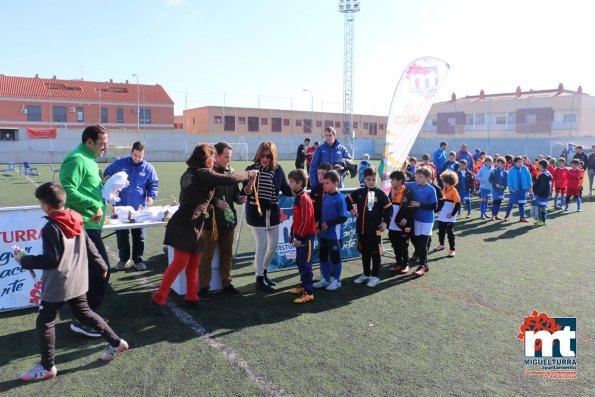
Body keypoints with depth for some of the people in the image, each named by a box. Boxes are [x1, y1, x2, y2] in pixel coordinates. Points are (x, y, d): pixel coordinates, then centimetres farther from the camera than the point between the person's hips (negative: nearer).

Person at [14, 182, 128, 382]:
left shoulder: (51, 228, -19)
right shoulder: (75, 221, 2)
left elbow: (51, 260, -18)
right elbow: (90, 248, 9)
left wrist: (25, 260, -6)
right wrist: (101, 266, 21)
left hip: (57, 285, -8)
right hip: (77, 280, 8)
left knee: (45, 322, 7)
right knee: (84, 313, 20)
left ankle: (47, 367, 17)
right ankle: (115, 342, 22)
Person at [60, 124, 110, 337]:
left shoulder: (88, 159, 17)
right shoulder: (77, 160, -15)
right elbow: (68, 190, -26)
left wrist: (103, 185, 9)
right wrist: (95, 205, -23)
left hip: (88, 225, 10)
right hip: (85, 225, -10)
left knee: (92, 271, 17)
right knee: (101, 271, -7)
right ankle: (82, 320, 3)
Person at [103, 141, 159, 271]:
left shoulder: (148, 168, 1)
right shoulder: (119, 163, 2)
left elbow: (154, 184, 6)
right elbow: (107, 174, 12)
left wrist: (151, 196, -12)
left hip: (139, 208, 0)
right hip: (121, 206, 0)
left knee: (139, 235, 6)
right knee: (121, 234, 8)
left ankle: (138, 259, 18)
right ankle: (123, 258, 23)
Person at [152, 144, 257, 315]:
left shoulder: (189, 173, 15)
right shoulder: (203, 174, -13)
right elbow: (229, 179, -19)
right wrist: (250, 173, -7)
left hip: (190, 224, 10)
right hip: (186, 225, -10)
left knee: (194, 262, 13)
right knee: (180, 262, -5)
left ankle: (192, 297, 22)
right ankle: (159, 298, 2)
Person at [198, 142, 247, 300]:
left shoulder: (231, 171, 7)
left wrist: (239, 198, -9)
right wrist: (215, 201, -26)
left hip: (228, 218, 6)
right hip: (211, 219, -6)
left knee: (227, 253, 16)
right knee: (207, 255, 5)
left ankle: (226, 283, 30)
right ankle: (204, 287, 17)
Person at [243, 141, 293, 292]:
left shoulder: (278, 169, -3)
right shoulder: (251, 169, -10)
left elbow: (286, 190, -1)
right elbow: (245, 192, -15)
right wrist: (249, 186, -35)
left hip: (273, 212, 4)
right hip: (256, 212, -4)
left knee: (274, 244, 13)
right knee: (262, 245, -4)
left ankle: (264, 273, 34)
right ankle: (260, 279, 11)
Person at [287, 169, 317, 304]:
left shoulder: (304, 198, -19)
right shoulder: (297, 197, 11)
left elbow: (306, 220, -22)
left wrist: (299, 237, -19)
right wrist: (293, 234, 19)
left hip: (306, 237, -10)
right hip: (299, 235, 10)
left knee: (305, 264, -5)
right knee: (300, 262, 18)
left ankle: (308, 293, 0)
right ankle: (303, 286, 31)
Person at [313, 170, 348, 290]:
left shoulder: (339, 198, -17)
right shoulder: (325, 196, 5)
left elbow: (343, 218, -19)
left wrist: (328, 224, -19)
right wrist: (319, 226, 10)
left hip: (335, 235, -7)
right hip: (323, 234, 7)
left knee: (335, 257, 7)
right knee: (322, 256, 15)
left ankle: (337, 280, 24)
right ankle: (326, 279, 31)